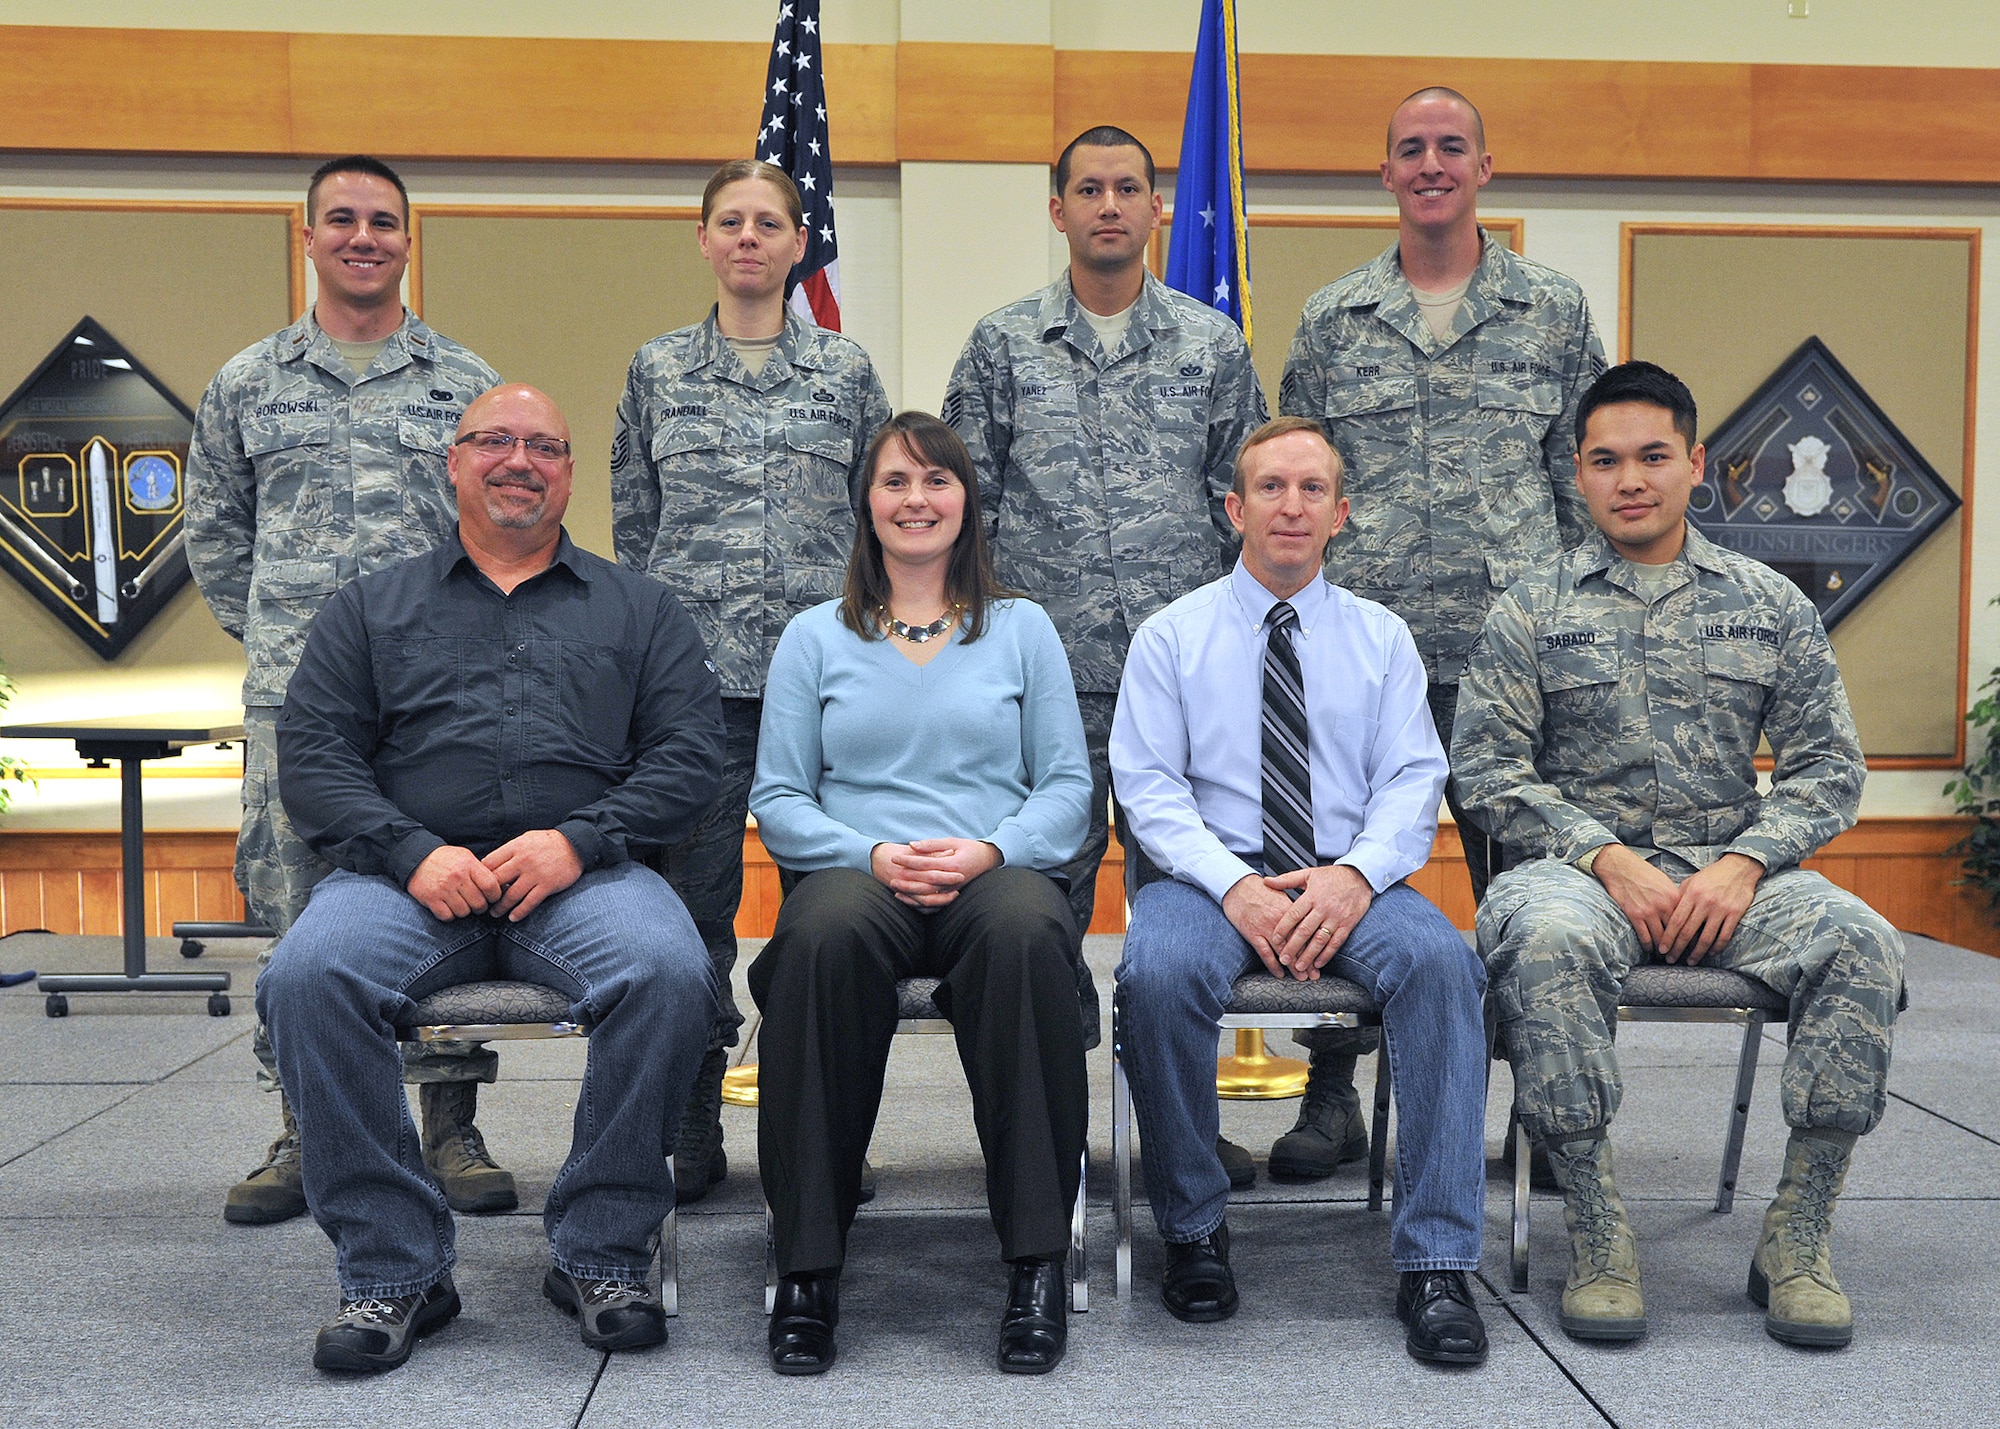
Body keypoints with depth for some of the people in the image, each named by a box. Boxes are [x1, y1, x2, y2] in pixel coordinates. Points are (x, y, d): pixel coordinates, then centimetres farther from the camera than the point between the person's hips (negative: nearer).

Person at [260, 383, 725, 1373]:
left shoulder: (637, 608, 20)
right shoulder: (374, 607, 21)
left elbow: (691, 751, 7)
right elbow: (312, 752, 8)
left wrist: (578, 839, -10)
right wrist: (412, 853, -10)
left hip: (583, 873, 0)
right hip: (409, 872, 1)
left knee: (670, 975, -32)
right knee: (307, 976, -30)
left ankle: (601, 1251, -14)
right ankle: (390, 1265, -16)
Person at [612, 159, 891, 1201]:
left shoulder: (847, 372, 9)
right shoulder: (658, 372, 10)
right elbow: (632, 528, 13)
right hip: (694, 676, 0)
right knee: (695, 902, 1)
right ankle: (691, 1134, 12)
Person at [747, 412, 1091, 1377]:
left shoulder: (1021, 628, 17)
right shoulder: (815, 637, 16)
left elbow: (1068, 785, 9)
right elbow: (778, 800, 9)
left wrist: (989, 849, -11)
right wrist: (873, 855, -10)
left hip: (996, 872, 0)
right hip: (858, 873, 0)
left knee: (1025, 931, -38)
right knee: (825, 935, -38)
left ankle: (1038, 1262, -31)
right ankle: (807, 1265, -28)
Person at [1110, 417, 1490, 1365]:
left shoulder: (1382, 637, 14)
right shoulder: (1171, 636, 9)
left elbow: (1412, 781, 5)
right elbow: (1148, 787, -1)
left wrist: (1355, 875, -17)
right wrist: (1235, 886, -18)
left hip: (1351, 880, 1)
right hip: (1215, 874, -1)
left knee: (1441, 960, -31)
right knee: (1157, 969, -34)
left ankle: (1437, 1264, -24)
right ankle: (1193, 1231, -12)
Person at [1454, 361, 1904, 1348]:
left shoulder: (1772, 605, 13)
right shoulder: (1533, 612, 8)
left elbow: (1828, 766, 8)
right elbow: (1488, 767, 0)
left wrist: (1742, 865, -10)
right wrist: (1610, 858, -13)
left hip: (1731, 869, 2)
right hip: (1581, 860, -2)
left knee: (1859, 941, -28)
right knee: (1546, 938, -37)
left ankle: (1796, 1239, -16)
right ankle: (1596, 1233, -25)